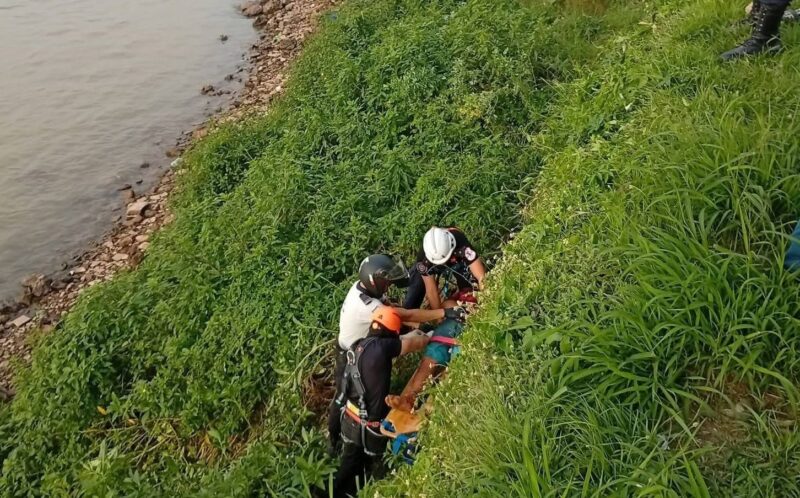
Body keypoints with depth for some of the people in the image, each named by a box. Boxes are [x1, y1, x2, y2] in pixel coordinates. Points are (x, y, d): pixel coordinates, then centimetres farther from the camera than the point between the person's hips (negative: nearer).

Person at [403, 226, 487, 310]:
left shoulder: (461, 245, -46)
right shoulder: (424, 256, -40)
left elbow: (482, 277, -47)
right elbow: (431, 290, -35)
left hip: (459, 263, 0)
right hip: (432, 264, 0)